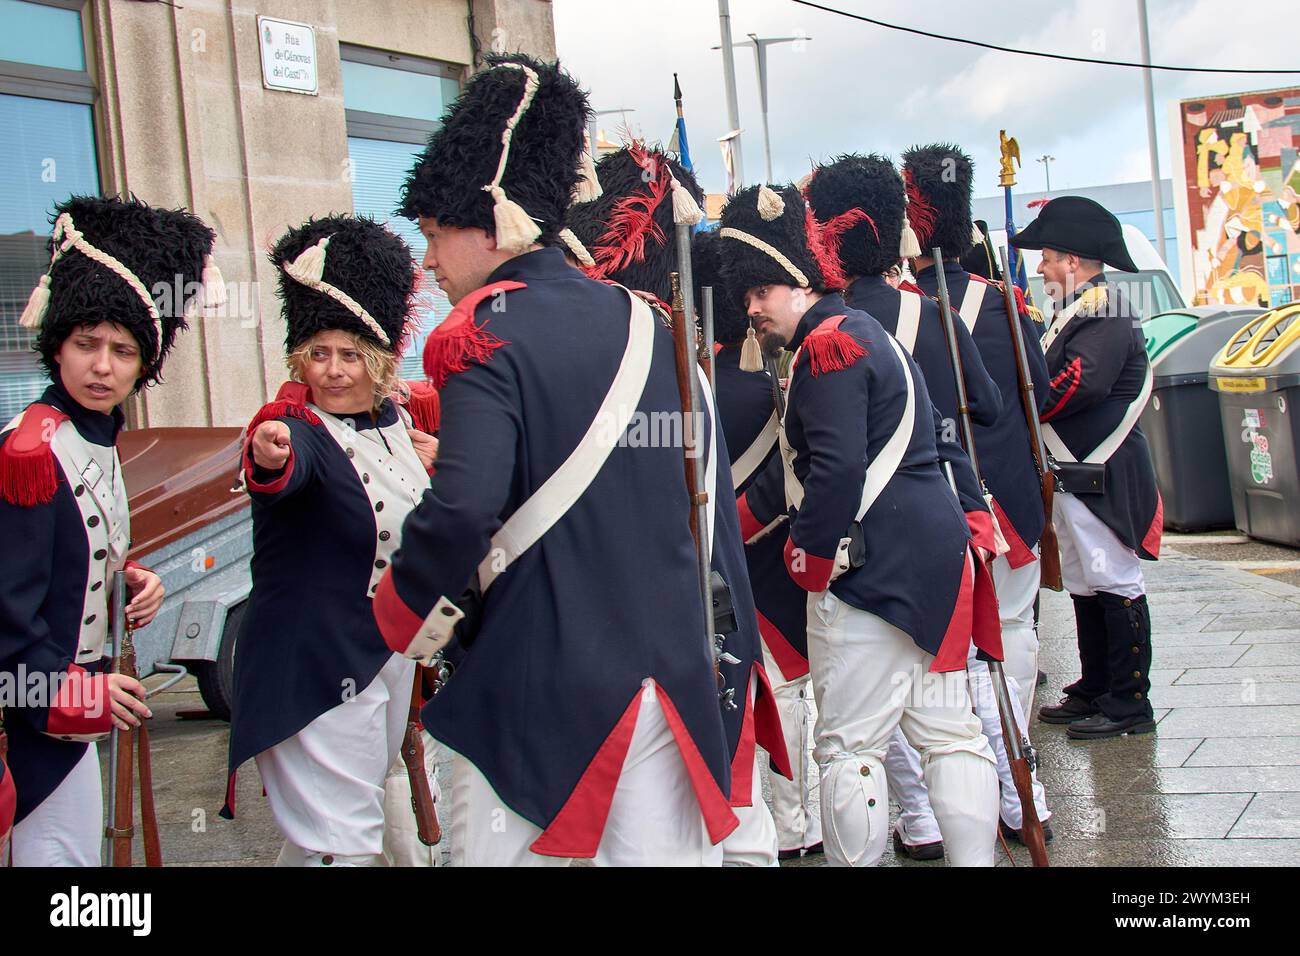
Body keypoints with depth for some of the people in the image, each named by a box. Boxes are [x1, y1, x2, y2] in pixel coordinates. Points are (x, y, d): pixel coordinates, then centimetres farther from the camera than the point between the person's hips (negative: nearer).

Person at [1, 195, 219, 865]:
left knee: (70, 849, 18)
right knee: (64, 854, -3)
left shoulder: (98, 440, 9)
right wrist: (65, 693, -19)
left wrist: (129, 579, 2)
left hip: (72, 699, 10)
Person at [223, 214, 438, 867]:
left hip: (392, 649, 9)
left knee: (363, 801, 24)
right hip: (316, 663, -8)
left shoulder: (391, 414, 5)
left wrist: (424, 464, 5)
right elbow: (284, 474, -43)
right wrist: (270, 459, -64)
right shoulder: (292, 422, -17)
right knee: (345, 844, -7)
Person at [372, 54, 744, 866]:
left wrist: (412, 622, -7)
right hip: (669, 673, 6)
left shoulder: (486, 335, -12)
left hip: (535, 682, -6)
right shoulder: (644, 325, 9)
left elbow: (460, 514, -23)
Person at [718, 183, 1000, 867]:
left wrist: (806, 555, -11)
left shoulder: (827, 346, -12)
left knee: (850, 747, -1)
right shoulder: (867, 334, 19)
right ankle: (974, 858, 17)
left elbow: (837, 469, -23)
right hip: (937, 554, 10)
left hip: (870, 574, -10)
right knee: (949, 730, 12)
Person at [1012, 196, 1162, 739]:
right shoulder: (1076, 312, 18)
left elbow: (1081, 384, -25)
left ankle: (1129, 704, 1)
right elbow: (1053, 376, 17)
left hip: (1103, 477, -10)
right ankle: (1095, 690, 23)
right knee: (1083, 585, 14)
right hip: (1075, 472, 10)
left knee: (1114, 583, -4)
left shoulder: (1105, 312, -14)